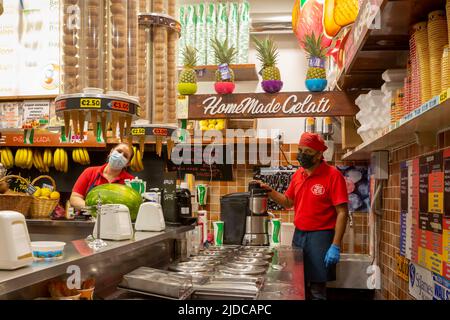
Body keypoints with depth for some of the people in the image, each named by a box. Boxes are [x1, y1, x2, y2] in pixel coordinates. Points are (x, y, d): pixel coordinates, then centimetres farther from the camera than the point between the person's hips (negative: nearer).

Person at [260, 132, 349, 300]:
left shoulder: (333, 175, -12)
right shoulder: (298, 174, 7)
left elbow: (342, 213, -14)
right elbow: (288, 202, 19)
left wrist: (335, 246, -19)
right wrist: (270, 191, 3)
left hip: (320, 237, -6)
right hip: (298, 235, 6)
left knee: (317, 289, 0)